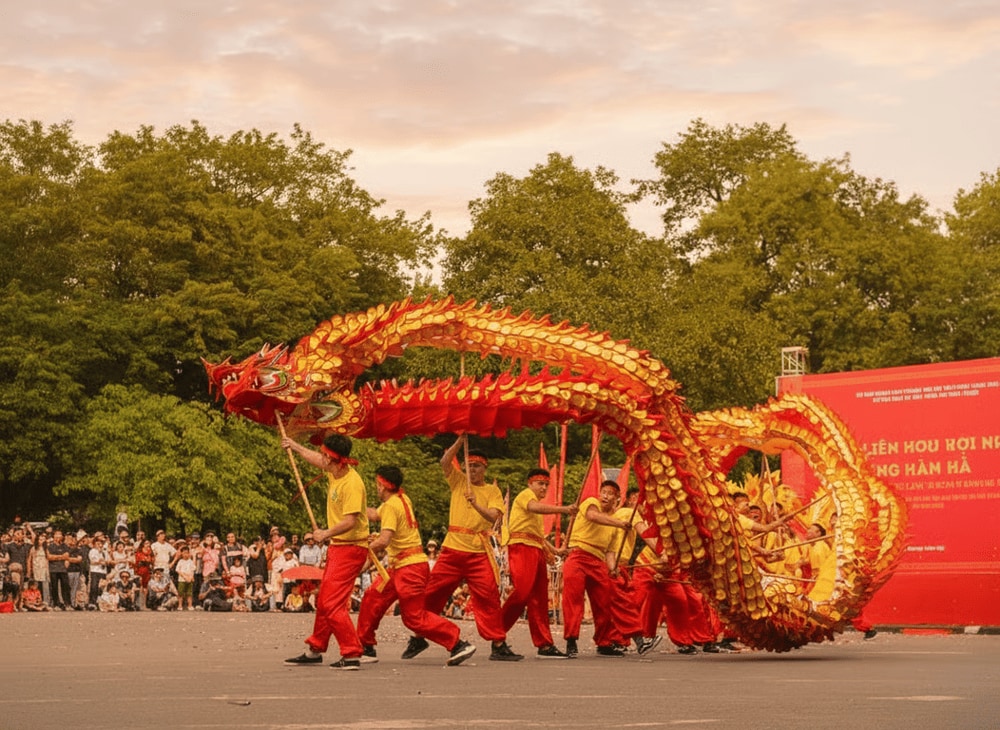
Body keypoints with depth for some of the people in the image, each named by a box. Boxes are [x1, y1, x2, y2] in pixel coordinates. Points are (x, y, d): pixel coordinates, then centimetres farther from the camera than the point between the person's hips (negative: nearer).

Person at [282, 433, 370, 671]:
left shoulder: (352, 483, -22)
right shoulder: (334, 472, 6)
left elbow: (350, 521, -27)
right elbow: (317, 460, 29)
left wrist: (325, 534, -14)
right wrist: (296, 447, 41)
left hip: (350, 548, -10)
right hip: (337, 547, 10)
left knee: (333, 603, -14)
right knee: (323, 601, 17)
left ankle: (352, 655, -12)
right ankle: (314, 650, 28)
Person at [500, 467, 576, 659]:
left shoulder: (537, 505, 31)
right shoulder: (526, 494, 1)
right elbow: (536, 507, -23)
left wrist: (553, 549, 24)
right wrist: (563, 509, -36)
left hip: (536, 551, 10)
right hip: (522, 547, -10)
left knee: (539, 599, 4)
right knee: (522, 591, -22)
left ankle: (545, 645, 3)